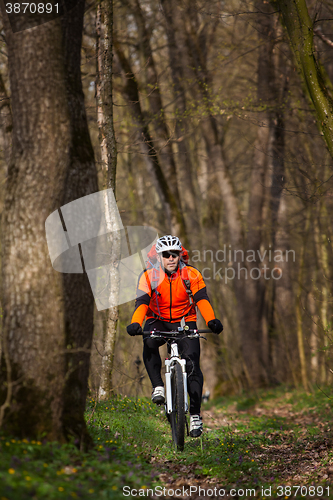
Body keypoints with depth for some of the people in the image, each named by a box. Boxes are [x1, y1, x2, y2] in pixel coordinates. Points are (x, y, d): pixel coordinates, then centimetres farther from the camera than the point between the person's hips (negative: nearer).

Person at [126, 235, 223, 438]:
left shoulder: (191, 274, -12)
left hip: (185, 322, 0)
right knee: (149, 343, -35)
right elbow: (142, 302, -24)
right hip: (158, 321, 0)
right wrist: (135, 323, -44)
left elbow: (202, 299, -21)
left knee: (192, 365, -15)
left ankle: (195, 415, -9)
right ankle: (158, 386, -23)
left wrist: (212, 320, -41)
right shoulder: (149, 276, -14)